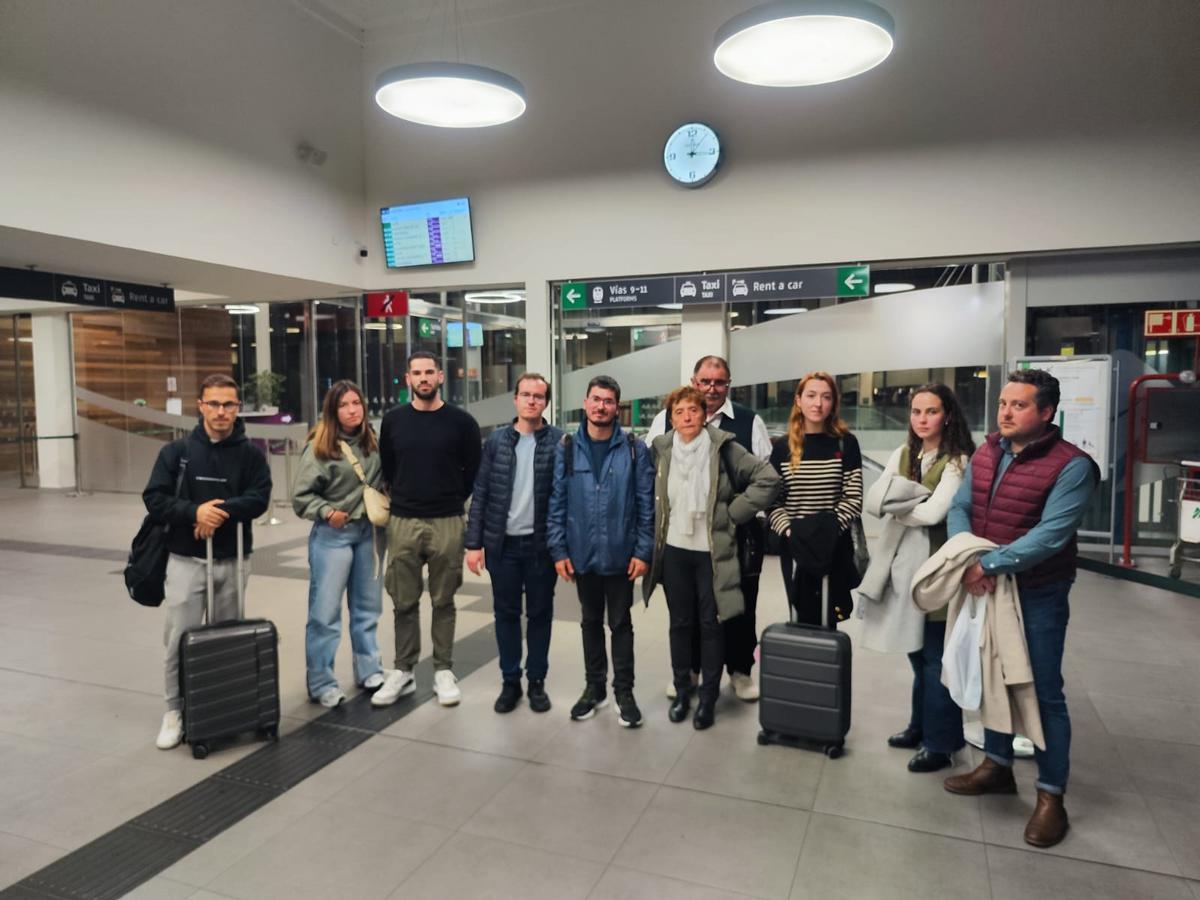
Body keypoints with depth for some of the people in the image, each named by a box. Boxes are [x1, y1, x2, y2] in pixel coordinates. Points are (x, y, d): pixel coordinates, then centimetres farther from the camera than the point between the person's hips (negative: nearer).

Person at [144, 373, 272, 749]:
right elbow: (154, 498, -5)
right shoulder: (176, 451, 2)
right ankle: (175, 711, 17)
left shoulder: (250, 453, 1)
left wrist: (221, 510, -23)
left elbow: (259, 499, -9)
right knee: (180, 640, 1)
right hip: (186, 560, 0)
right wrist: (195, 511, -20)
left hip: (233, 562, 1)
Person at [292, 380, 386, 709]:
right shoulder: (319, 447, -10)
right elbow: (301, 496, -8)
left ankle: (369, 670, 29)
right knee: (325, 611, 0)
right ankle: (321, 682, 13)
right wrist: (326, 511, -21)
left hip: (369, 532, 5)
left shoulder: (373, 442, 4)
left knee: (367, 606, 15)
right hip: (333, 535, -5)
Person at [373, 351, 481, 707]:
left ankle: (443, 671, 18)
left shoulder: (460, 421, -2)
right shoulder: (393, 420, 5)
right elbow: (387, 467, 15)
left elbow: (474, 469, 5)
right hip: (403, 522, 2)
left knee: (443, 601, 7)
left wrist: (453, 500, 7)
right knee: (404, 602, 8)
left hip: (447, 523, -2)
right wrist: (404, 498, 12)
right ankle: (403, 671, 20)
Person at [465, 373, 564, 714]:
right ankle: (510, 681, 24)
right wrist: (474, 542, -1)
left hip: (542, 543, -2)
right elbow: (480, 493, 3)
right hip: (502, 543, 2)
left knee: (540, 613, 9)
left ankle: (537, 681, 23)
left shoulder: (560, 441, -3)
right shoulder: (496, 440, 3)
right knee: (506, 612, 11)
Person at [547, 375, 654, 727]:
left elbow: (646, 504, -4)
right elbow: (556, 502, 0)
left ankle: (624, 691, 22)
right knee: (591, 622, 16)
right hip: (582, 554, 2)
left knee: (620, 623, 9)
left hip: (621, 555, -2)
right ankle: (594, 686, 30)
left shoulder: (635, 449, -4)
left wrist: (643, 551, -9)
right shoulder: (566, 449, 0)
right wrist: (558, 550, -4)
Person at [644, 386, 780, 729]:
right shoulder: (661, 449, 2)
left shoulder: (723, 447, -9)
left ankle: (708, 697, 19)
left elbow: (767, 478, -12)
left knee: (711, 623, 6)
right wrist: (658, 527, 8)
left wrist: (734, 513, -11)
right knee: (680, 622, 13)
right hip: (674, 549, 3)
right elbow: (649, 491, 18)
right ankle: (681, 690, 28)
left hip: (712, 551, -3)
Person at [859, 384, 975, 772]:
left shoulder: (958, 461, -11)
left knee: (936, 657, 3)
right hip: (902, 563, 6)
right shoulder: (902, 455, 9)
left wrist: (897, 505, -6)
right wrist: (916, 498, -16)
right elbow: (873, 500, -2)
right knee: (917, 651, 17)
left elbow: (935, 512, -22)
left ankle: (940, 742, 16)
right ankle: (921, 727, 33)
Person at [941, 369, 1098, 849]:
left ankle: (1051, 794, 20)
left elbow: (1051, 535, -25)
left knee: (1043, 692, 4)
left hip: (1038, 595, -6)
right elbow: (959, 508, -2)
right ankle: (997, 766, 36)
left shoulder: (1071, 466, -16)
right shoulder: (985, 453, 3)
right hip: (986, 589, 6)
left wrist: (989, 564, -28)